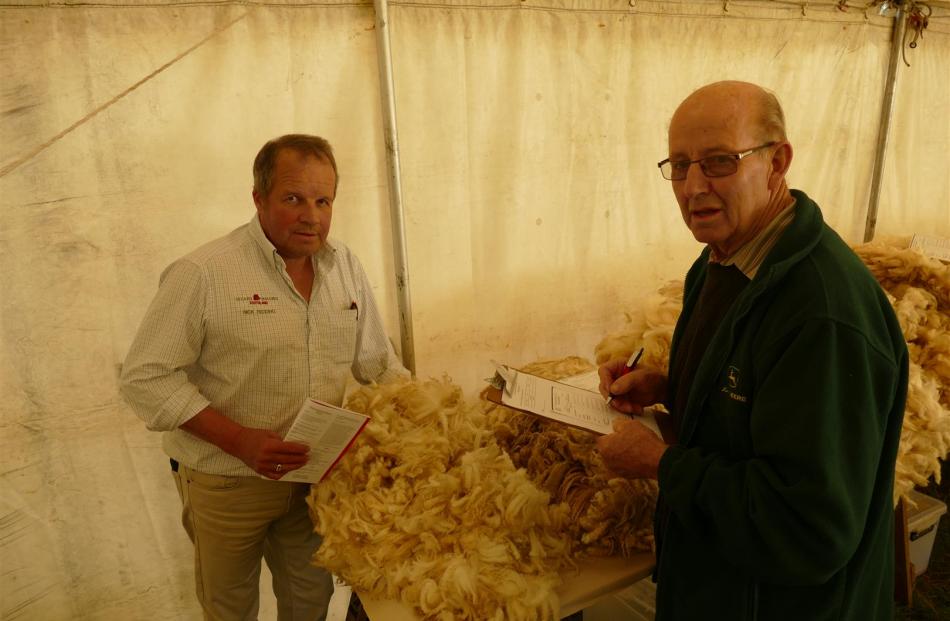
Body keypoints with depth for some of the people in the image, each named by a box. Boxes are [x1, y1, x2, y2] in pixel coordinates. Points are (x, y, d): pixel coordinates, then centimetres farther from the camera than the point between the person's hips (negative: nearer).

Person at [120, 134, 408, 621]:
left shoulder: (345, 266, -2)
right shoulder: (204, 274, -19)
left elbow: (377, 361, 5)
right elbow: (145, 377, -17)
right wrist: (239, 440, -25)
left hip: (316, 475, 4)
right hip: (226, 483, -4)